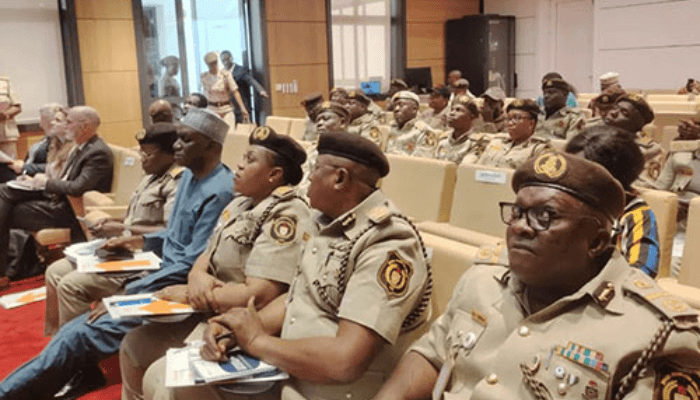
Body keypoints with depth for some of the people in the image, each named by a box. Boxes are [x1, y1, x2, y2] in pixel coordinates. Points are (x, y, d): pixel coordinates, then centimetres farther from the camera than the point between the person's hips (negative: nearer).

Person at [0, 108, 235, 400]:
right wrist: (140, 241, 8)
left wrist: (127, 293, -19)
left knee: (80, 336, -14)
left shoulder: (219, 192, -20)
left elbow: (191, 266, -22)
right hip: (163, 279, 9)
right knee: (71, 333, -2)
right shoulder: (189, 175, 10)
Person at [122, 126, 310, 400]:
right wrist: (198, 277, -12)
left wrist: (187, 294, -15)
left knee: (160, 376, -16)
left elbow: (258, 296, -27)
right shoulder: (241, 203, 10)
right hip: (210, 313, 9)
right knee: (133, 345, 9)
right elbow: (207, 256, 14)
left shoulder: (286, 217, -20)